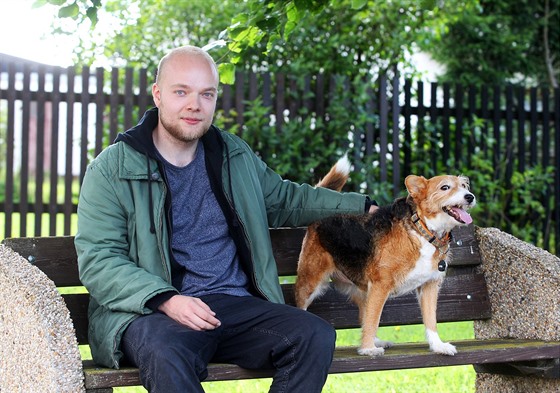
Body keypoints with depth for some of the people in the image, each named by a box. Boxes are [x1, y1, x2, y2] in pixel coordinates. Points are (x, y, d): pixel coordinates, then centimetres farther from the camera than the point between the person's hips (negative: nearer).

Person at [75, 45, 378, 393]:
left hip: (237, 305, 5)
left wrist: (358, 207, 31)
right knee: (168, 356, -40)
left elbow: (284, 200, 34)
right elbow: (97, 260, -7)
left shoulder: (235, 155, 17)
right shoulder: (111, 169, 0)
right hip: (152, 312, -5)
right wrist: (165, 299, -21)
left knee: (316, 336, -21)